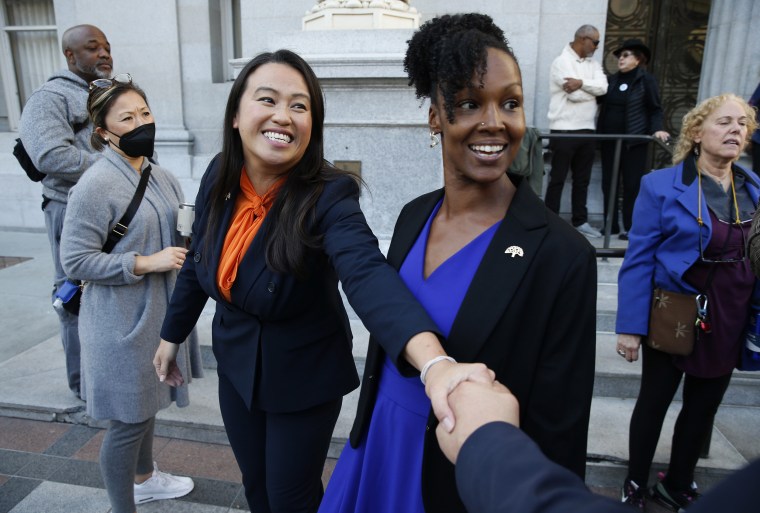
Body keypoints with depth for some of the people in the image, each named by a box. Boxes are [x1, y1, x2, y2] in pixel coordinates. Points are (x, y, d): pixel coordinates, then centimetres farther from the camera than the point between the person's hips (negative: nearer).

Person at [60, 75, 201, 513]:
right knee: (127, 421, 6)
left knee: (147, 405, 25)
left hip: (159, 312, 8)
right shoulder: (96, 185, -19)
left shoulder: (161, 176, 5)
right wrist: (147, 263, -24)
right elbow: (75, 260, -19)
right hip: (123, 322, -8)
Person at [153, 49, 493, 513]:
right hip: (235, 365, 5)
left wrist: (435, 362, -63)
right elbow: (199, 262, 4)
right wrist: (172, 334, 15)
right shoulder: (220, 176, -11)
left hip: (304, 376, -4)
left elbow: (370, 275, -46)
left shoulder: (328, 196, -27)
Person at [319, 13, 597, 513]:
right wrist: (367, 431, 14)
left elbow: (559, 433, -16)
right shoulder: (415, 215, -5)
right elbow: (385, 342, 6)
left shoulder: (562, 254, -23)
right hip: (379, 447, 6)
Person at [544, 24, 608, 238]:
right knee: (557, 179, -2)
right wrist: (593, 90, 0)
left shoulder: (593, 64, 15)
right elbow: (574, 94, -16)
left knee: (582, 179, 11)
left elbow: (603, 87, -3)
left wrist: (581, 83, -17)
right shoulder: (562, 61, -5)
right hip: (564, 130, -7)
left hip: (587, 130, 7)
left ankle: (580, 220, 18)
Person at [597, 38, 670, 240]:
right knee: (608, 183, 6)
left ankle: (631, 227, 6)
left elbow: (655, 109, -2)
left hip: (634, 140, -5)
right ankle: (610, 224, 15)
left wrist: (657, 129, -18)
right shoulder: (612, 80, 14)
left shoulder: (646, 79, 0)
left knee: (632, 184, -1)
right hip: (610, 139, 5)